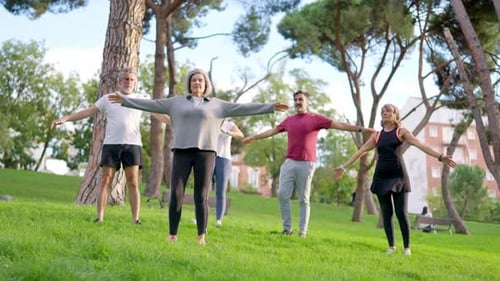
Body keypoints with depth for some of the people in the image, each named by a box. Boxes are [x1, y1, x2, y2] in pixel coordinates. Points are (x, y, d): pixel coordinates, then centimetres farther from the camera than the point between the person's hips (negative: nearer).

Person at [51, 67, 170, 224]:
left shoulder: (141, 99, 11)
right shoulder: (108, 99, 11)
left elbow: (159, 114, 8)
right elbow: (87, 112, 9)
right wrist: (65, 119, 1)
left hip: (132, 145, 0)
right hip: (111, 144, 1)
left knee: (133, 182, -4)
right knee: (105, 181, -1)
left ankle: (136, 220, -2)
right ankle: (99, 218, 2)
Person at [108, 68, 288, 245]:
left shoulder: (216, 104, 11)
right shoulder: (177, 101, 13)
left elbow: (242, 108, 7)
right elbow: (151, 105, 14)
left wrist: (271, 107, 1)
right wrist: (124, 100, 11)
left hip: (205, 153, -1)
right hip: (182, 152, 1)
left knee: (201, 196, -3)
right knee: (176, 193, -7)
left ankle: (201, 237, 7)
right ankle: (172, 235, 2)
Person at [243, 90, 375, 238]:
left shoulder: (316, 118, 2)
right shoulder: (289, 120, 15)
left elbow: (338, 125, -3)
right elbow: (272, 131, 25)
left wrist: (361, 129, -11)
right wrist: (254, 137, 31)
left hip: (306, 164, -4)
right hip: (289, 163, 4)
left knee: (303, 200, -1)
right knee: (282, 195, -4)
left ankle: (302, 232, 4)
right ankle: (287, 228, 6)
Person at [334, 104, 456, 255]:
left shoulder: (402, 132, 3)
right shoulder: (376, 136, 12)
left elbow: (421, 145, -7)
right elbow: (361, 151, 12)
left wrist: (440, 156, -19)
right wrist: (344, 166, 9)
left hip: (398, 176, -3)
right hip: (381, 177, 3)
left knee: (401, 212, -6)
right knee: (386, 213, 3)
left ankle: (407, 247, 5)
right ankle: (391, 246, 12)